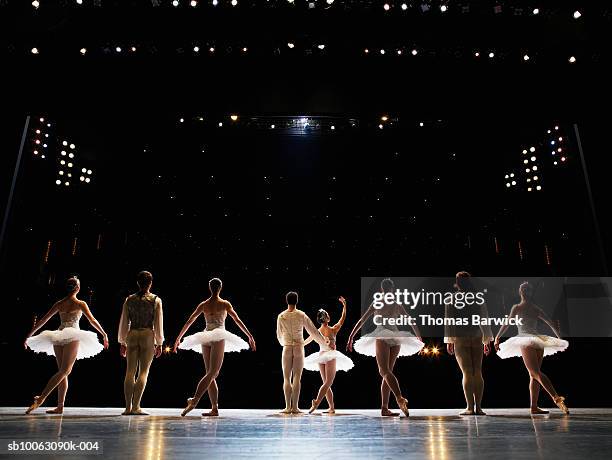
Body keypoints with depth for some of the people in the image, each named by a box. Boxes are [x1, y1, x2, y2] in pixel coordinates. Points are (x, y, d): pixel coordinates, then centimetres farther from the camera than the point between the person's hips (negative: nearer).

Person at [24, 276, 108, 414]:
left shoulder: (59, 304, 12)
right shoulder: (80, 304, 0)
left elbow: (42, 320, 14)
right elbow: (92, 320, 0)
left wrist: (29, 336, 22)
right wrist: (104, 335, 7)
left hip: (58, 338, 5)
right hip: (72, 337, -5)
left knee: (62, 372, 8)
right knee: (64, 371, -5)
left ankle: (60, 406, 5)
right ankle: (41, 398, -18)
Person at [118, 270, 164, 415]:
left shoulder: (129, 300, 6)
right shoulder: (156, 300, -1)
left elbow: (123, 322, 8)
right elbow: (158, 323, -2)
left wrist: (122, 342, 16)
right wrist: (159, 343, 4)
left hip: (132, 335, 3)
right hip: (148, 335, -3)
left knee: (130, 372, 8)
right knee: (143, 371, 2)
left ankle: (128, 407, 10)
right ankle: (136, 406, -2)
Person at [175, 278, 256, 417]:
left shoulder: (203, 305, 11)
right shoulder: (224, 304, 2)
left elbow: (189, 322, 13)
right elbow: (237, 320, -2)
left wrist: (179, 338, 20)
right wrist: (250, 336, 1)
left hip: (205, 339, 4)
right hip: (218, 337, -4)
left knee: (211, 374, 8)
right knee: (212, 373, -8)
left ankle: (215, 408, 7)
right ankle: (194, 400, -26)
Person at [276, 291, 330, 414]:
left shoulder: (281, 316, 0)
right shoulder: (301, 315, -2)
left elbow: (279, 335, 11)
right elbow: (314, 331, 3)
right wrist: (327, 343, 13)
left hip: (287, 348, 0)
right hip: (299, 348, 0)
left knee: (287, 378, 6)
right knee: (297, 378, 2)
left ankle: (288, 407, 2)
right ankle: (295, 407, 0)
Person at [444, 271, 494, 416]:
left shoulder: (451, 299, -4)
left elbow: (448, 321, -3)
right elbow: (485, 321, 5)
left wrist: (449, 341, 5)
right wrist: (487, 340, 12)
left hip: (460, 339, -3)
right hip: (477, 339, 3)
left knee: (467, 373, -3)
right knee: (477, 372, 6)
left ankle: (470, 408, -5)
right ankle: (478, 407, 5)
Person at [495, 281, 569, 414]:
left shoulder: (517, 308, 0)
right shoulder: (536, 309, 12)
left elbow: (507, 324, -7)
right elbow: (551, 324, 16)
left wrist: (497, 338, -2)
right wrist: (560, 338, 28)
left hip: (526, 342, -5)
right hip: (539, 342, 5)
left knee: (535, 373, -11)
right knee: (534, 375, 10)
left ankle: (556, 397, -29)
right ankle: (534, 406, 9)